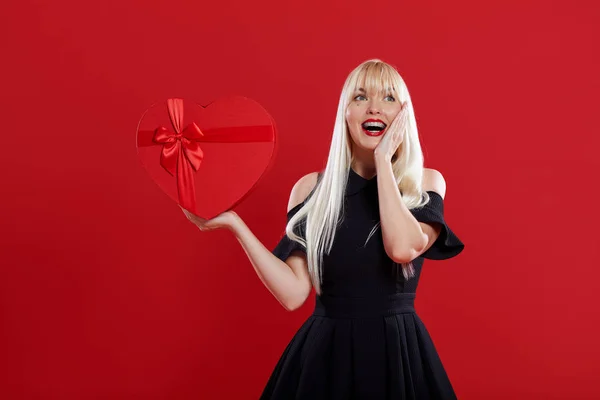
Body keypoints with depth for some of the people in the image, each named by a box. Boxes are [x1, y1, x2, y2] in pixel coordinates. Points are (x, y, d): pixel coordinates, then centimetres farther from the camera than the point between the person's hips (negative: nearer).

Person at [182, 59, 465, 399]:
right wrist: (234, 223, -11)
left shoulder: (426, 183, -1)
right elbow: (293, 294, -6)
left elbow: (403, 248, -23)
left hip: (398, 354, -1)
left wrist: (384, 159, -13)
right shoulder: (312, 188, 1)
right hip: (325, 353, 1)